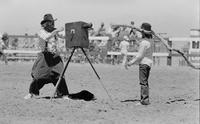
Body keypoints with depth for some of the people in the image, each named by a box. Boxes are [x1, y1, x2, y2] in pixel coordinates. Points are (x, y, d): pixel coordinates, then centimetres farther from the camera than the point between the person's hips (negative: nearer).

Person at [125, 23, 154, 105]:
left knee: (143, 82, -7)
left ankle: (145, 100, -9)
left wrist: (131, 62, -16)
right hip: (149, 62, 9)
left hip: (144, 62, -9)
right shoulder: (151, 41, 9)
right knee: (145, 82, 15)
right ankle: (145, 99, 19)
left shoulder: (144, 42, -18)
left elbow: (140, 55, -19)